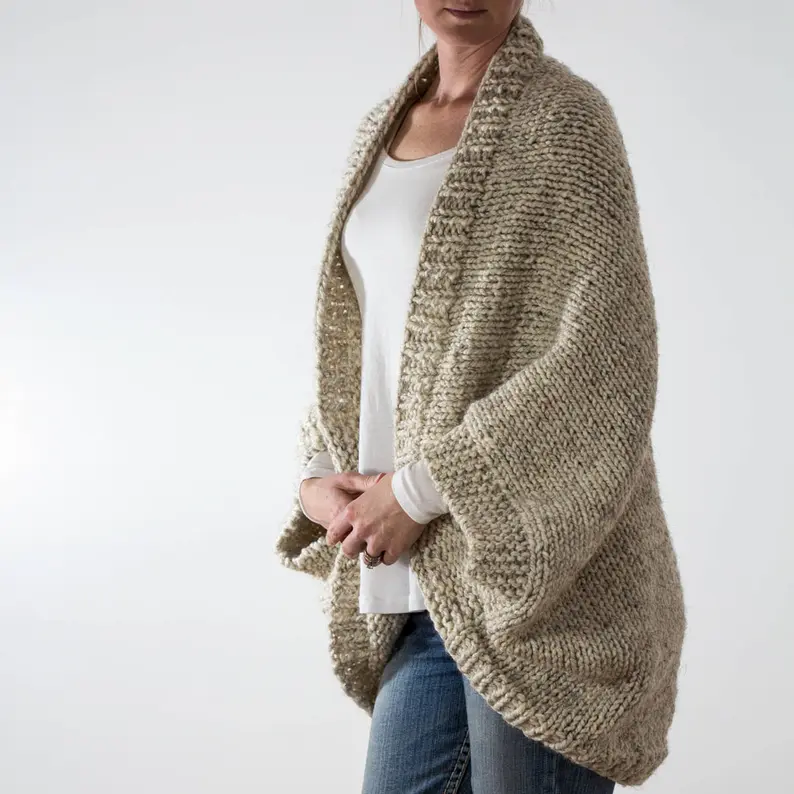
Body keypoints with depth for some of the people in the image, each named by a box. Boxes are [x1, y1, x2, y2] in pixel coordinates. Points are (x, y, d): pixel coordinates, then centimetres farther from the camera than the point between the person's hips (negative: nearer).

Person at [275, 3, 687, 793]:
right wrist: (319, 475, 3)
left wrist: (421, 490, -15)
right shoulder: (380, 128, 14)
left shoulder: (561, 115, -7)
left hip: (533, 566, -6)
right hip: (426, 579, 7)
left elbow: (601, 359, -15)